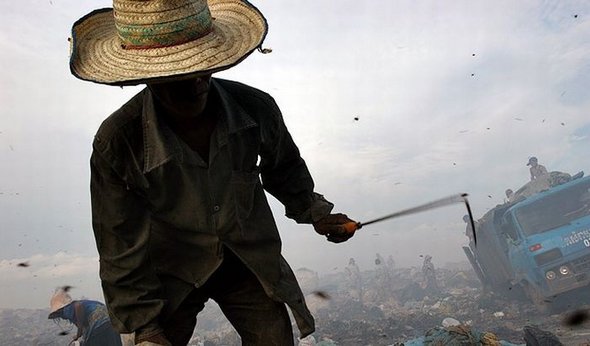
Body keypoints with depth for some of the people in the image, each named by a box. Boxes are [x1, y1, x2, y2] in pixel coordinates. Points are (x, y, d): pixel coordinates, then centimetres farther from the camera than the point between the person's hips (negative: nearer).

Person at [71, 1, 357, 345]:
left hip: (250, 261, 2)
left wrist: (314, 211, 0)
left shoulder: (256, 107, -18)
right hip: (171, 273, -1)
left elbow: (283, 167, 7)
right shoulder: (116, 143, -24)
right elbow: (122, 247, -16)